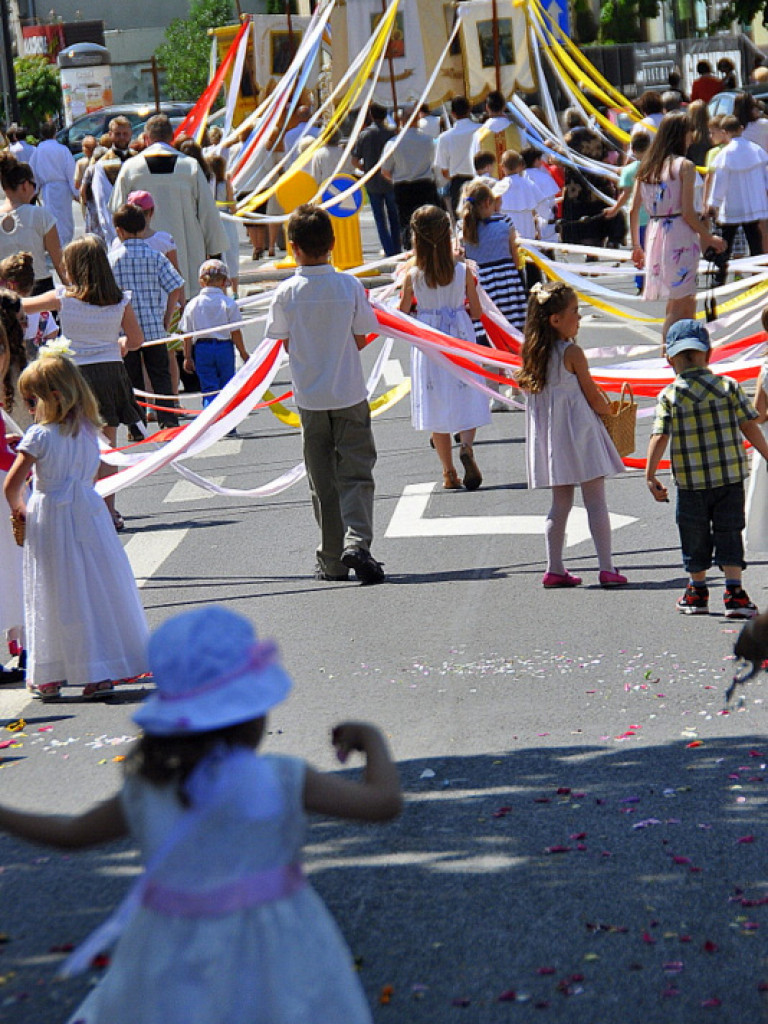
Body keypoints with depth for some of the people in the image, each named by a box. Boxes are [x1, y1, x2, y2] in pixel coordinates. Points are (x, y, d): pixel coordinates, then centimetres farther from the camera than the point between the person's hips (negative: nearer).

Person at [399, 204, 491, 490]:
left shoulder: (412, 276, -11)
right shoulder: (463, 271, -9)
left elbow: (402, 314, -1)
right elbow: (476, 312, 0)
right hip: (460, 338, 0)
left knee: (436, 405, 10)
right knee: (466, 400, 7)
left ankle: (449, 474, 12)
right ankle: (467, 445, -24)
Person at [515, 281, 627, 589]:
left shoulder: (532, 353, 3)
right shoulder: (572, 353, -15)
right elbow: (595, 398, -10)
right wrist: (607, 407, 13)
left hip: (549, 436, 7)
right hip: (579, 432, -7)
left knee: (560, 502, 12)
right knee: (595, 500, -1)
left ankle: (554, 569, 10)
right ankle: (607, 568, -2)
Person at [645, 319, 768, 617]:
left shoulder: (669, 395, -5)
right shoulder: (728, 387, -1)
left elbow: (659, 437, -11)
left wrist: (650, 475, -6)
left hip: (691, 482, -1)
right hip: (730, 477, 1)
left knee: (695, 537, 13)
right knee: (729, 533, 6)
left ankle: (697, 592, 26)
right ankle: (734, 592, -2)